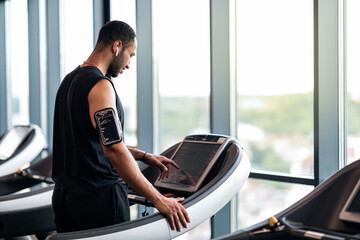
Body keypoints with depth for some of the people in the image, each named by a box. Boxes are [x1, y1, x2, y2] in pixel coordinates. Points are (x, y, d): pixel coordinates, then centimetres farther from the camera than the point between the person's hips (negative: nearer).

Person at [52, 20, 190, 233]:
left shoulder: (69, 80, 12)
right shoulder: (100, 85, -17)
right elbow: (113, 149, -25)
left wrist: (144, 157, 19)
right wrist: (159, 200, -24)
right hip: (99, 196, -9)